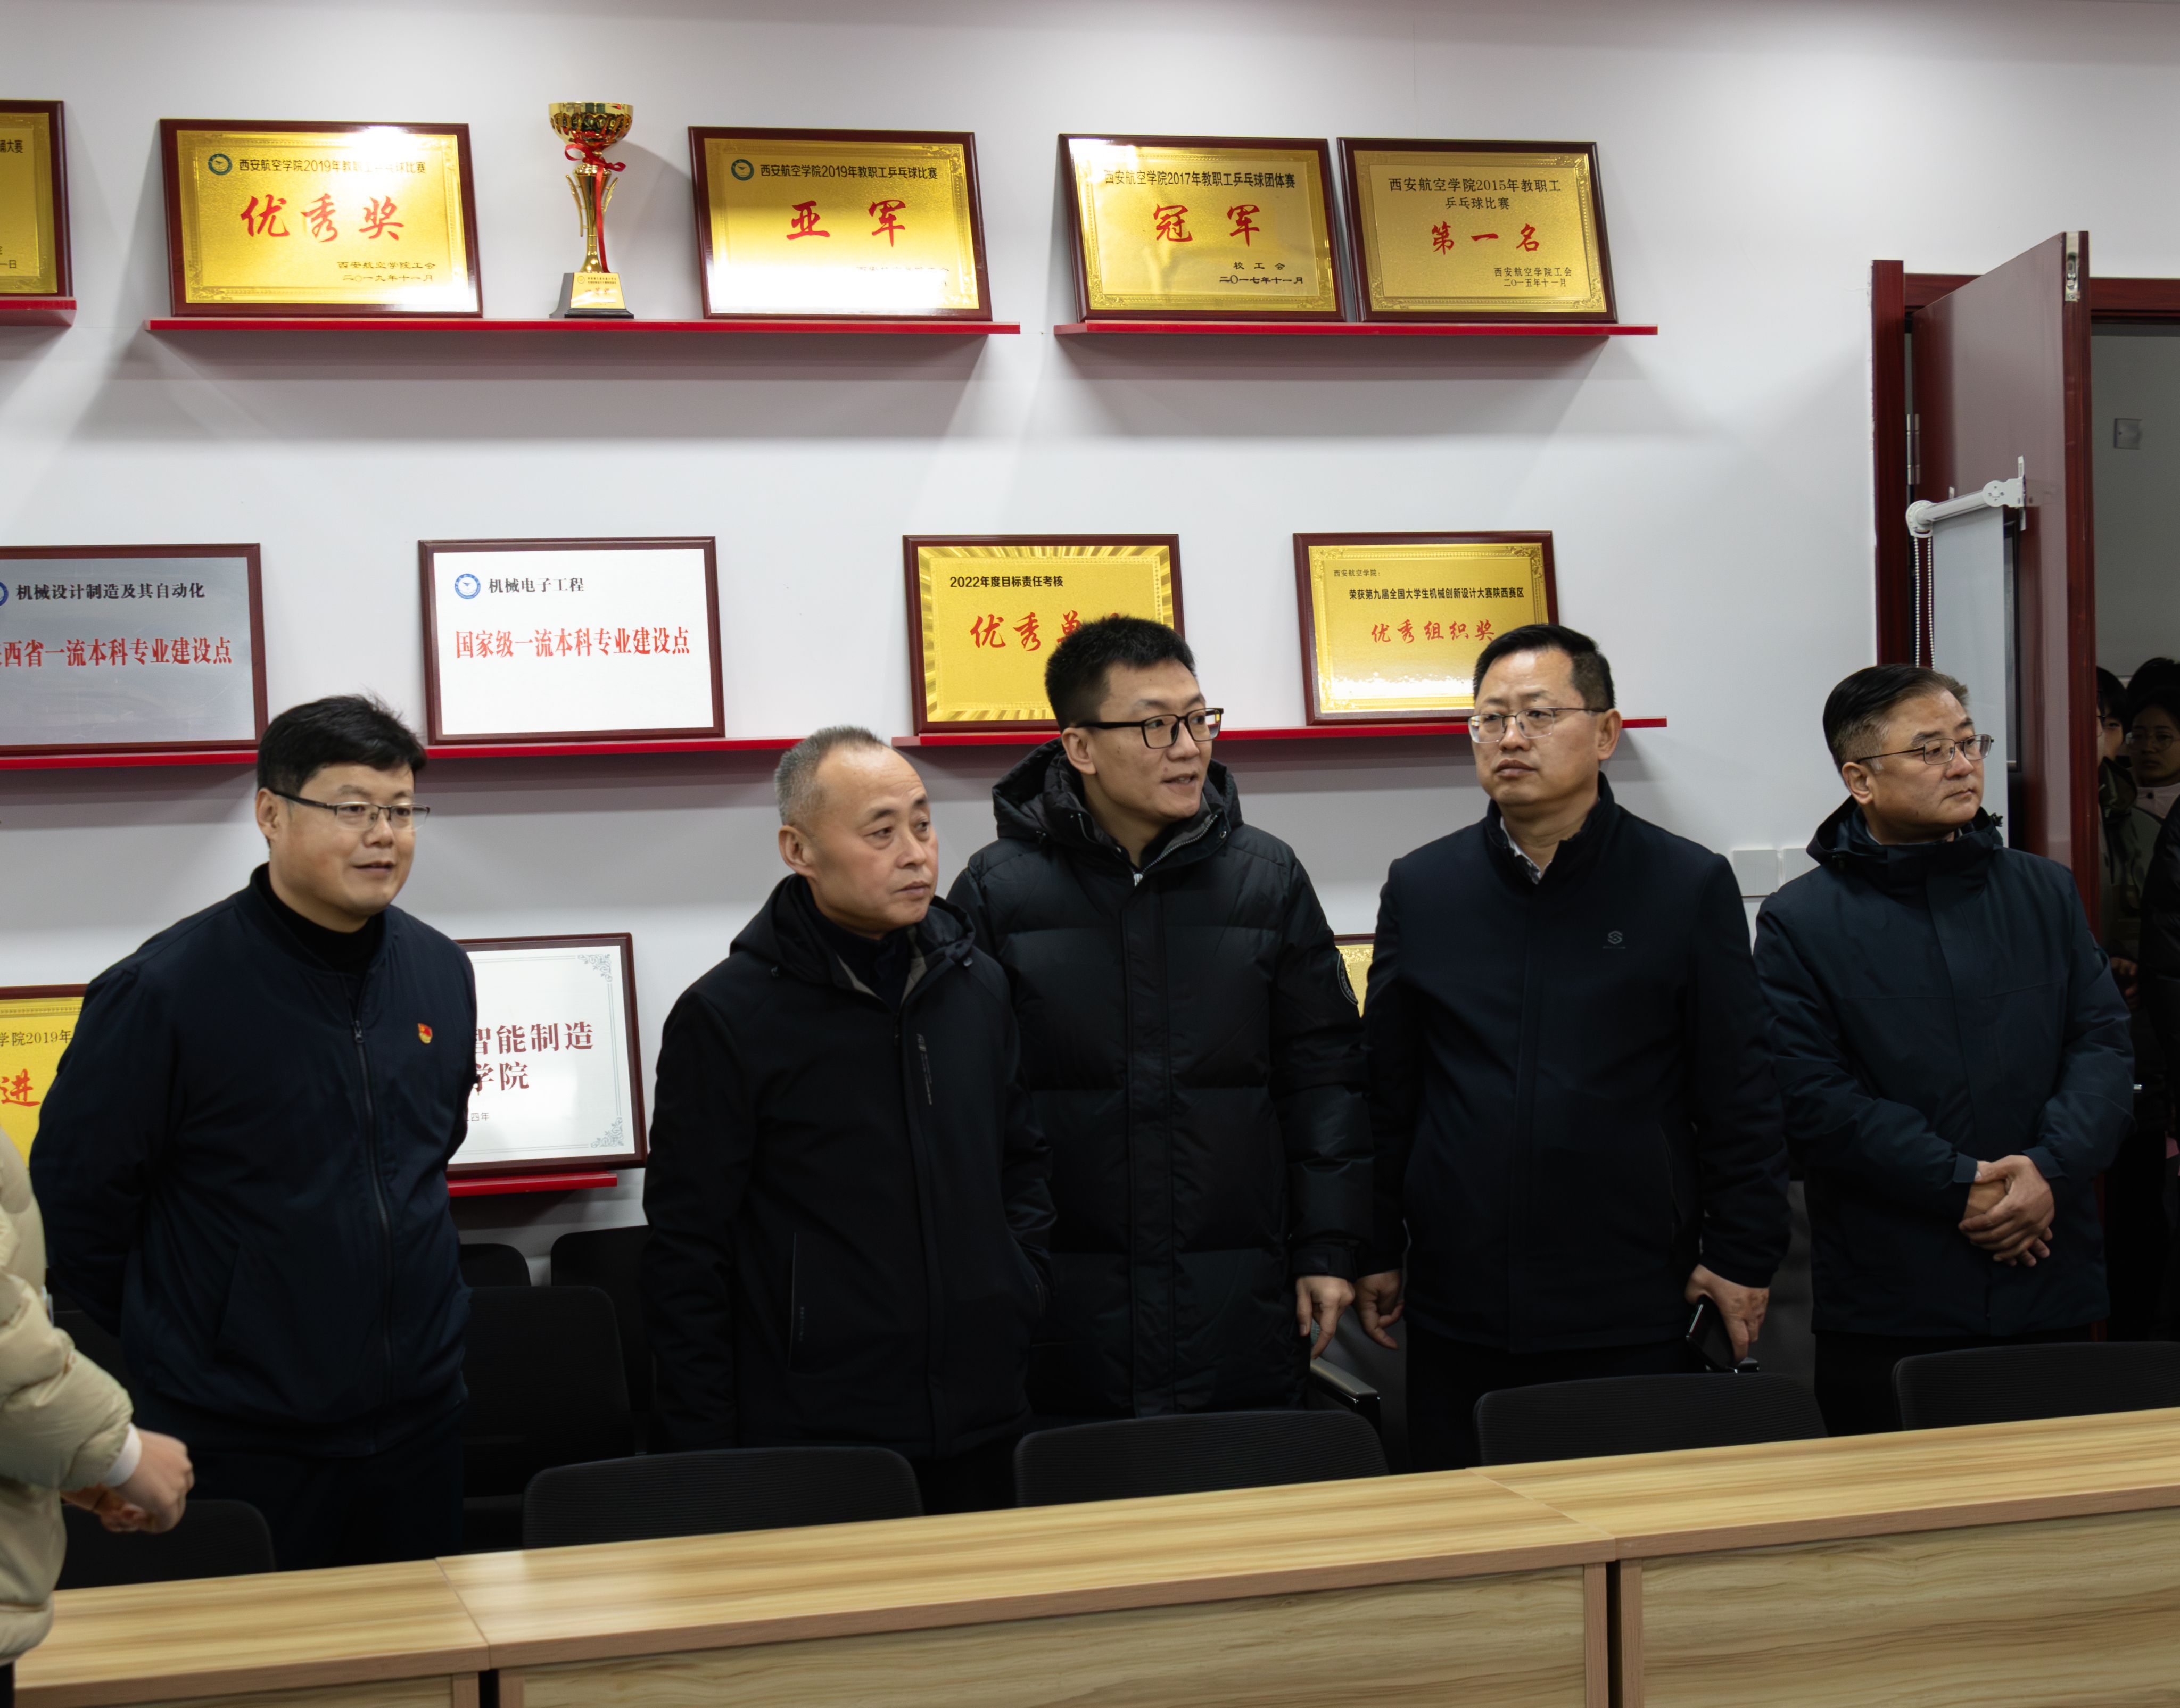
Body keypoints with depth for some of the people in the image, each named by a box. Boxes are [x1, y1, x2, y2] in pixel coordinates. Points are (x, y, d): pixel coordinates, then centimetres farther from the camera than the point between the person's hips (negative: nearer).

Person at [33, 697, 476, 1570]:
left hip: (421, 1417, 5)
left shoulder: (441, 972, 4)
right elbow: (75, 1194, -6)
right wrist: (171, 1343, 2)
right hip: (241, 1447, -5)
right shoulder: (164, 989, -14)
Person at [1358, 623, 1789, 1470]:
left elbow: (1739, 1095, 2)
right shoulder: (1419, 887, 7)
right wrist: (1375, 1253, 9)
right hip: (1457, 1319, 2)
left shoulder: (1690, 885, 2)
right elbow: (1384, 1090, 10)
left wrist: (1742, 1258, -2)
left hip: (1634, 1319, -2)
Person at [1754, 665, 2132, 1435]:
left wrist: (2052, 1169, -11)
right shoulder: (1800, 923, -2)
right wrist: (1960, 1188, -15)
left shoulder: (2046, 892, 12)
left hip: (2054, 1289, 4)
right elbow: (1809, 1098, -10)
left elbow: (2104, 1041, 6)